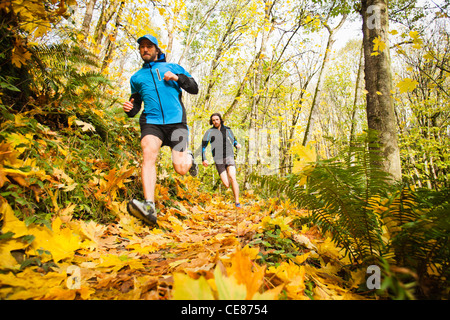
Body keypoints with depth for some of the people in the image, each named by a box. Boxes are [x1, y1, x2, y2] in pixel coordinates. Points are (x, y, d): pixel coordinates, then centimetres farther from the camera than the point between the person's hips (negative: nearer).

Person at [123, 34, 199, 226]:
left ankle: (189, 158, 27)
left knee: (181, 169, -12)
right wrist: (130, 109, 2)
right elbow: (136, 103, 27)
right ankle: (149, 207, -36)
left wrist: (178, 78, -4)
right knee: (148, 153, -29)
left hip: (176, 121, -1)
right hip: (151, 122, 2)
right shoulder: (136, 77, 24)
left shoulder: (173, 68, 19)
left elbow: (194, 89, 14)